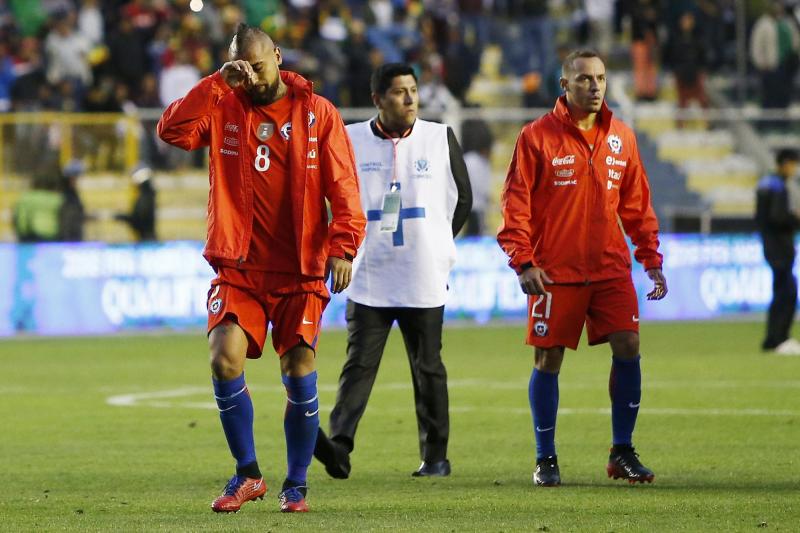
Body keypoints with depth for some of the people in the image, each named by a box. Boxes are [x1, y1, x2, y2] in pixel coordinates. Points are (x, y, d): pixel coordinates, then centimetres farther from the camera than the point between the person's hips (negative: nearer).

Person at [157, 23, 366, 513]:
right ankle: (248, 475, 2)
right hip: (240, 268, 1)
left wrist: (341, 248, -14)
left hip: (300, 272, -1)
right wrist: (219, 83, -16)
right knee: (224, 358, -14)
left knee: (300, 371, -5)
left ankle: (296, 485, 11)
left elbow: (344, 190, -2)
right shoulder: (224, 108, 5)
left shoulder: (317, 113, 1)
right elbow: (173, 130, -12)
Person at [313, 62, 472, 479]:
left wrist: (436, 243, 11)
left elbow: (462, 198, 13)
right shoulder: (350, 141, 2)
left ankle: (436, 455, 12)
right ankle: (339, 446, -16)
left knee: (428, 367, 6)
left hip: (424, 278, 0)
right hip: (368, 277, 0)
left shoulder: (440, 138, 3)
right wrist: (352, 244, 7)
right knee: (359, 363, -8)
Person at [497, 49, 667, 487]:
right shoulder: (537, 137, -4)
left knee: (628, 348, -5)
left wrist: (652, 261, 11)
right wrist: (523, 262, -13)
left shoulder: (621, 138, 8)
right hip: (555, 271, -3)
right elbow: (515, 203, -5)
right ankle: (545, 459, 13)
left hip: (611, 269, 3)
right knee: (548, 359, 1)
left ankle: (622, 452, 8)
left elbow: (636, 205, 15)